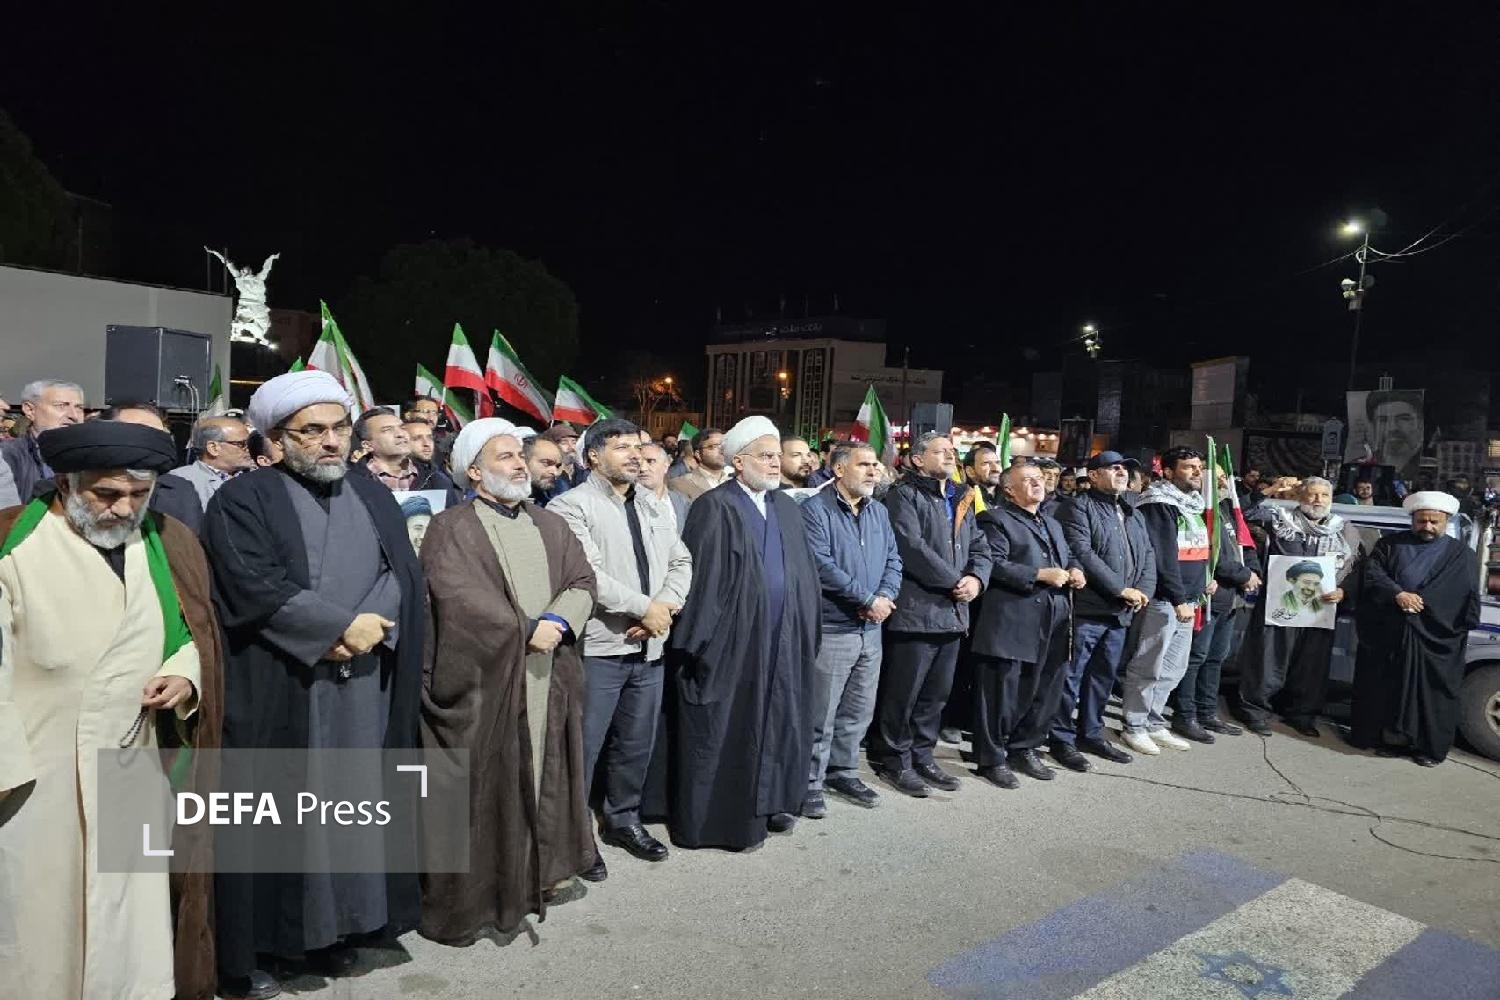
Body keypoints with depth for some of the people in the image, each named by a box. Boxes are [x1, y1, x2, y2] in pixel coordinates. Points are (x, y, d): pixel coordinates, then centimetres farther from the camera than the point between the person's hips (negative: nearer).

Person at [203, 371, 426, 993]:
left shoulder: (374, 497, 13)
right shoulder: (242, 500, -2)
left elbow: (404, 572, 4)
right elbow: (254, 588, -14)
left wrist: (367, 630, -14)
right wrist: (345, 626, -14)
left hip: (363, 692, 4)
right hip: (276, 692, -4)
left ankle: (336, 925, 20)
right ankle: (261, 935, 17)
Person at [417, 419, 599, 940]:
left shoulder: (550, 525, 13)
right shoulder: (451, 529, -5)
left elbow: (582, 584, 6)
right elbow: (460, 599, -17)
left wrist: (556, 623, -13)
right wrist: (526, 632, -15)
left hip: (548, 682, 5)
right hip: (482, 682, -5)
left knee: (544, 780, 13)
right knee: (481, 791, 2)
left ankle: (544, 872, 29)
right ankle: (467, 897, 15)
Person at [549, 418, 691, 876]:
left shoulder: (658, 507, 13)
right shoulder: (572, 506, -8)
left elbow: (681, 563, 12)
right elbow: (587, 574, -18)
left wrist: (665, 607, -6)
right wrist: (645, 607, -16)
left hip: (649, 646, 6)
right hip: (598, 647, -6)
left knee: (636, 744, 16)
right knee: (584, 747, 3)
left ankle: (623, 819, 34)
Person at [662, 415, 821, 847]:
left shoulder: (787, 508, 12)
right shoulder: (714, 507, -10)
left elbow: (805, 573, 15)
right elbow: (703, 578, -14)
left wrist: (806, 629, 11)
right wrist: (702, 640, -17)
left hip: (782, 637, 7)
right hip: (732, 640, -7)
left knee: (777, 722, 14)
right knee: (726, 730, 4)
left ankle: (768, 803, 30)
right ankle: (722, 816, 17)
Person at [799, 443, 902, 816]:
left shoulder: (878, 512, 12)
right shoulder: (815, 509, -11)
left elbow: (893, 560, 11)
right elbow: (820, 564, -20)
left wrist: (885, 596, -10)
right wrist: (868, 599, -18)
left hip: (871, 628, 7)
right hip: (831, 628, -7)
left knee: (859, 711, 16)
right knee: (821, 714, 0)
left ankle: (843, 771, 32)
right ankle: (811, 782, 14)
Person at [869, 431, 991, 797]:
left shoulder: (960, 499, 19)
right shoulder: (904, 495, -6)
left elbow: (979, 546, 15)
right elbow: (913, 548, -18)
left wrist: (976, 578, -5)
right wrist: (955, 581, -15)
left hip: (952, 612, 8)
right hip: (915, 610, -8)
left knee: (937, 693, 15)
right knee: (903, 693, 0)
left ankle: (921, 755, 28)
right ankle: (894, 760, 14)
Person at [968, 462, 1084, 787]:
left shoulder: (1053, 525, 24)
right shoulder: (996, 520, -4)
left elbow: (1069, 556, 29)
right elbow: (994, 564, -16)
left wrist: (1075, 570, 5)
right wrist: (1040, 574, -18)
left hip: (1053, 623, 8)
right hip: (1011, 623, -8)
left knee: (1046, 690, 13)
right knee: (1002, 692, -1)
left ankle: (1024, 749, 29)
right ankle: (992, 758, 11)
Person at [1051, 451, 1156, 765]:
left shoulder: (1134, 514, 20)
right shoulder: (1078, 508, -6)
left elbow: (1148, 554, 15)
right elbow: (1083, 554, -17)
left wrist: (1144, 590, -4)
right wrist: (1122, 589, -16)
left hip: (1120, 612, 8)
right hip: (1086, 608, -8)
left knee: (1104, 676, 14)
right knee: (1071, 676, -2)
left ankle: (1091, 733, 26)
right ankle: (1062, 739, 6)